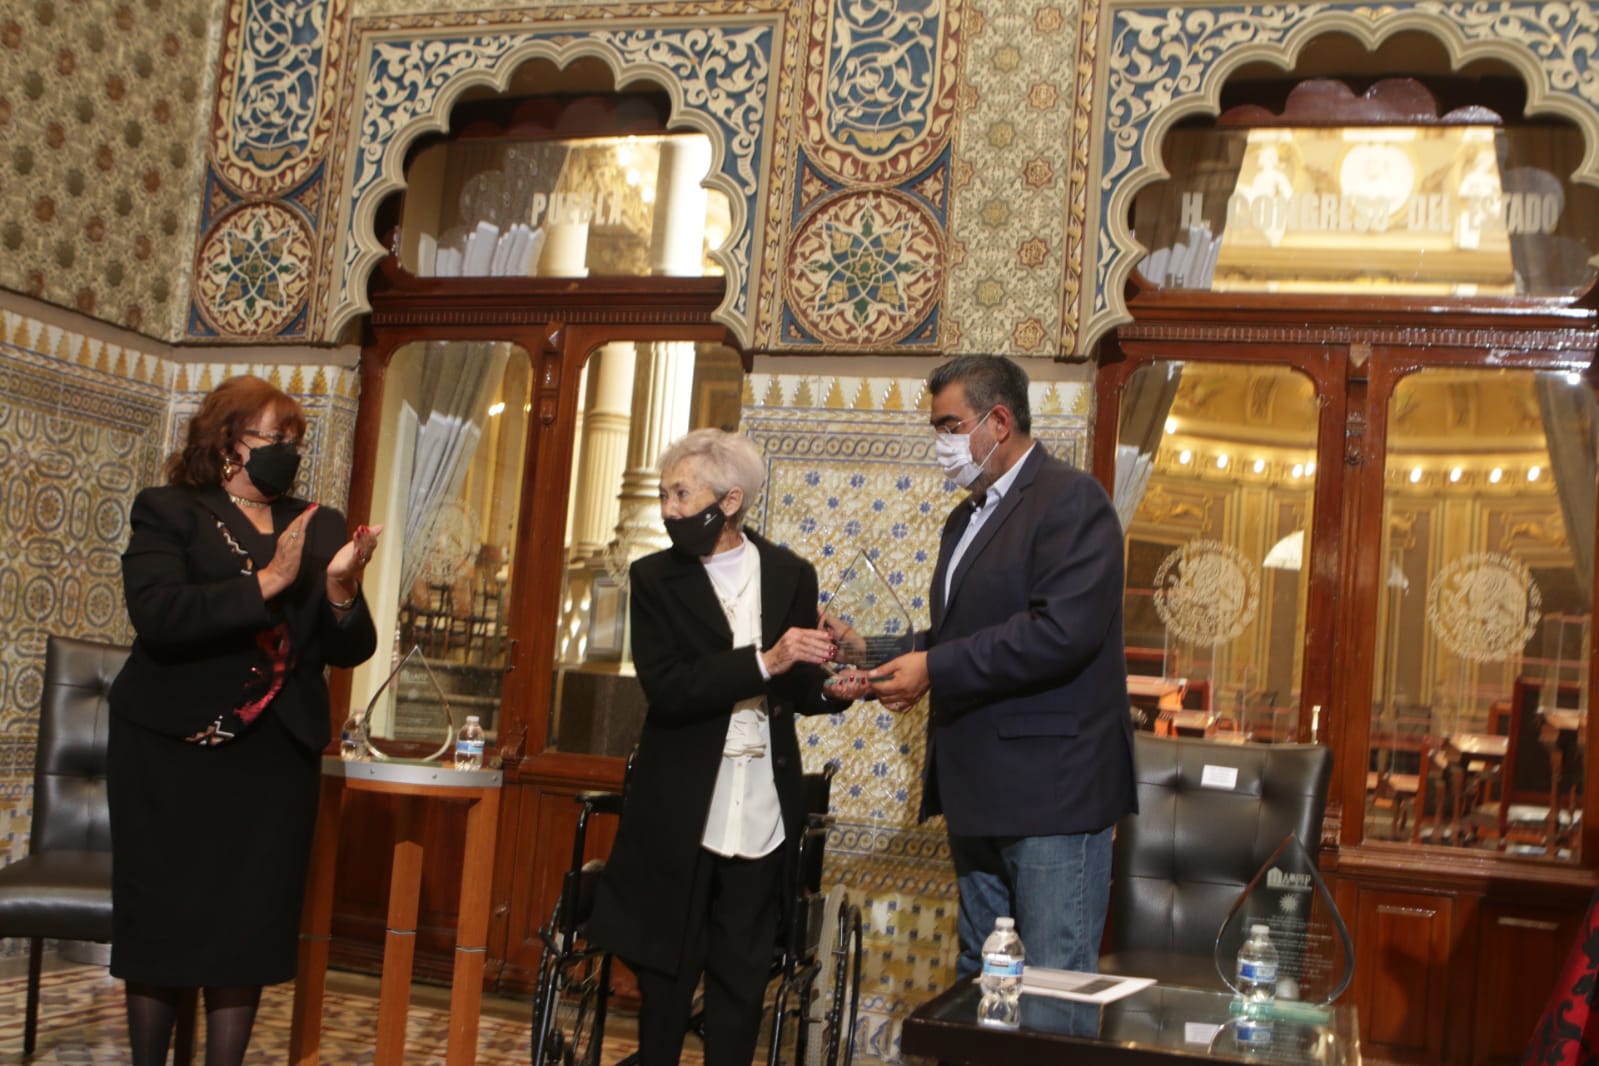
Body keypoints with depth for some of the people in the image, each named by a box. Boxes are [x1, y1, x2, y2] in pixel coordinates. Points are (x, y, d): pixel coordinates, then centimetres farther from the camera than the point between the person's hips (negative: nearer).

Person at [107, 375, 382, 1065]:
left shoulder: (321, 528, 11)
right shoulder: (169, 511, -1)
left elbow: (350, 651, 6)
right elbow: (156, 616, -18)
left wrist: (340, 591, -14)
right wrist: (268, 581, -22)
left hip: (275, 755, 3)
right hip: (171, 749, -3)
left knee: (251, 922, 5)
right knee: (164, 917, 5)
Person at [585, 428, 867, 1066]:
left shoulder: (790, 575, 4)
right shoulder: (654, 579, -1)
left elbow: (795, 690, 11)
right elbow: (665, 691, -14)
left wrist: (832, 690, -12)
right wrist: (763, 662, -24)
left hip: (762, 815, 1)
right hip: (679, 815, -1)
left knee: (741, 979, 8)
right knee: (666, 973, 8)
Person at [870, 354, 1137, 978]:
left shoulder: (1071, 499, -10)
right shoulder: (966, 518, 19)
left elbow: (1062, 630, -23)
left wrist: (935, 669, -20)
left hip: (1050, 789, -9)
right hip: (979, 789, 9)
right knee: (978, 979, 17)